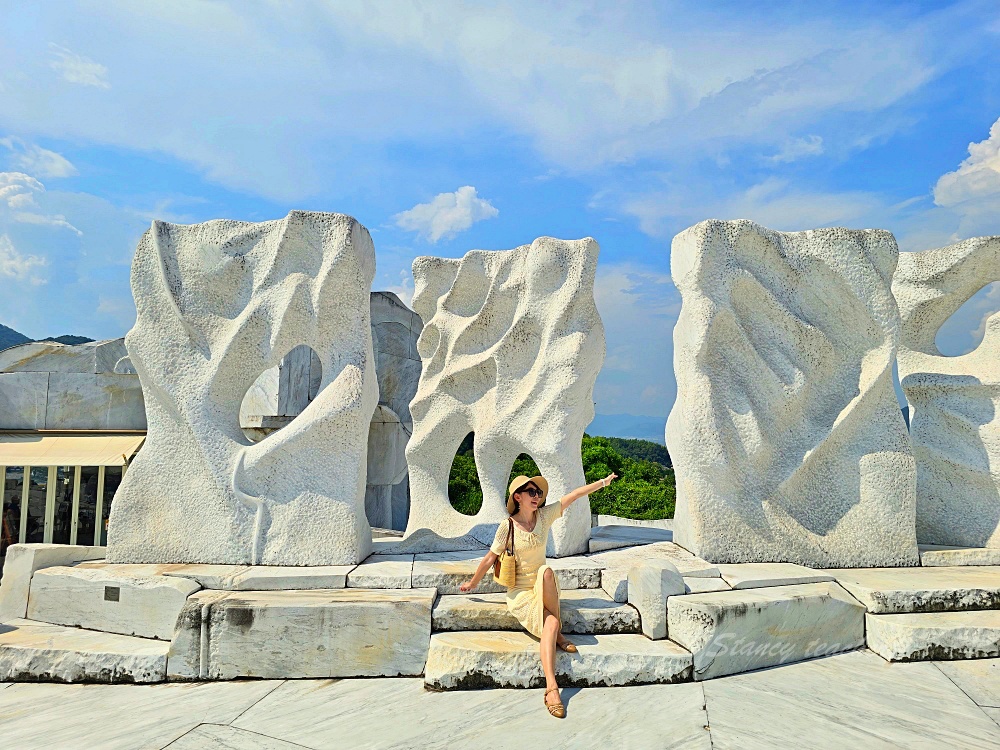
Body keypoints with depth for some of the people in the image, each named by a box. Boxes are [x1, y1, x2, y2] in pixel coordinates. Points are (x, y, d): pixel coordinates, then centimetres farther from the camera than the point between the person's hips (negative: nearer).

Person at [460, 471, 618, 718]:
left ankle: (556, 631, -19)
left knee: (547, 572, -35)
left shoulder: (544, 516, 1)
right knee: (550, 624, -31)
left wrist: (603, 482, 2)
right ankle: (551, 688, -29)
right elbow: (490, 558, 2)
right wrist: (472, 584, 10)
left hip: (543, 588, 3)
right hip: (519, 592, -3)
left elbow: (574, 495, 1)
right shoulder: (507, 527, -8)